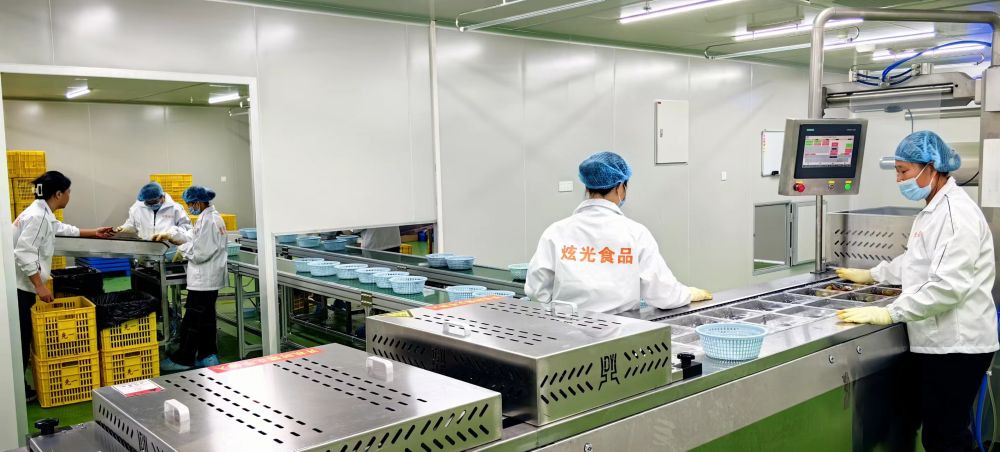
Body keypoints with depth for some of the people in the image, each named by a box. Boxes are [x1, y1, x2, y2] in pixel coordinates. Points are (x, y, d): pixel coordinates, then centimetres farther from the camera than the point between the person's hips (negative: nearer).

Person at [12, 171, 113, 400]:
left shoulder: (44, 214, 12)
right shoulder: (38, 216, -20)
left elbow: (62, 229, 32)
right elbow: (24, 253, -26)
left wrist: (94, 233, 42)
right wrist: (40, 286, -25)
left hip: (23, 285, 10)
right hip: (19, 285, -10)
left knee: (24, 337, 14)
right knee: (20, 339, -3)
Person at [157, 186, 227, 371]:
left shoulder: (209, 221, -21)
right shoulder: (211, 217, 11)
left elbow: (200, 253, -23)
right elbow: (192, 237, 20)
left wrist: (183, 250, -6)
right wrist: (169, 236, 13)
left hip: (202, 280, -10)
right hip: (210, 279, 10)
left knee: (192, 321, 0)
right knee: (206, 319, 16)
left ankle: (183, 360, 10)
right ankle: (208, 355, 23)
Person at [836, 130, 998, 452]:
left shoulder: (957, 213, -18)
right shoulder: (933, 210, 15)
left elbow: (947, 285, -26)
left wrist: (890, 313, -26)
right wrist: (872, 276, 28)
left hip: (956, 345, -10)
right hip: (937, 341, 10)